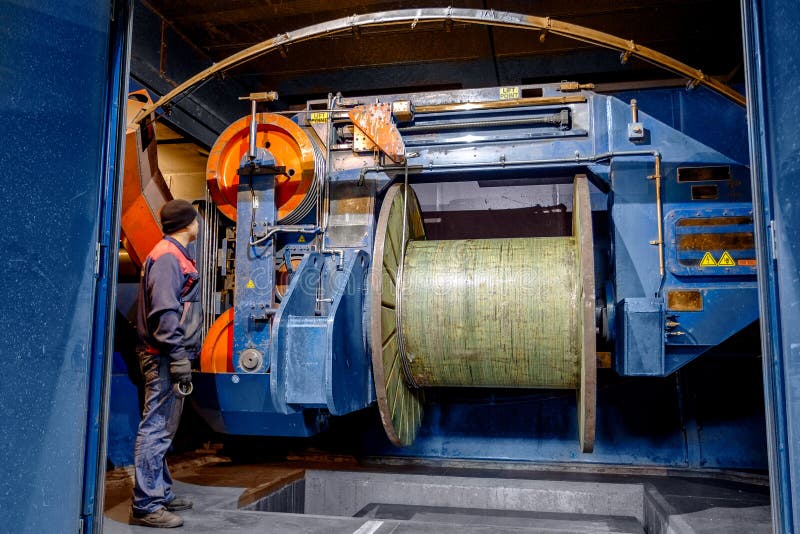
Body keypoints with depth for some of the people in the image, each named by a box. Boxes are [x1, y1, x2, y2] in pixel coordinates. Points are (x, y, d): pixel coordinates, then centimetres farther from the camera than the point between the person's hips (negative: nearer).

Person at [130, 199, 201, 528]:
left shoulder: (176, 257, 19)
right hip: (165, 358, -11)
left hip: (170, 357, 11)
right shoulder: (167, 257, -12)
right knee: (156, 429, -6)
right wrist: (178, 357, -22)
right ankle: (145, 506, 1)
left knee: (163, 430, 16)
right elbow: (164, 311, -21)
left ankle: (161, 495, 26)